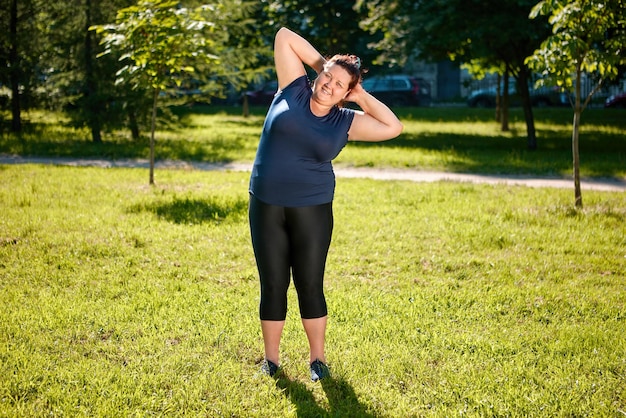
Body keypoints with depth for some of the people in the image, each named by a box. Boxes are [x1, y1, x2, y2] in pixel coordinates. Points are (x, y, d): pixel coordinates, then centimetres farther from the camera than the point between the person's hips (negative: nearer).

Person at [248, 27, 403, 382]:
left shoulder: (346, 122, 1)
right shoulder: (294, 92, 0)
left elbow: (393, 128, -4)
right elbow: (284, 36, 3)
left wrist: (362, 96, -2)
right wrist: (320, 62, 6)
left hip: (312, 211, 0)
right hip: (266, 207, 0)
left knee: (311, 286, 5)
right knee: (273, 285, 7)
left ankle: (318, 358, 19)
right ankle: (271, 359, 19)